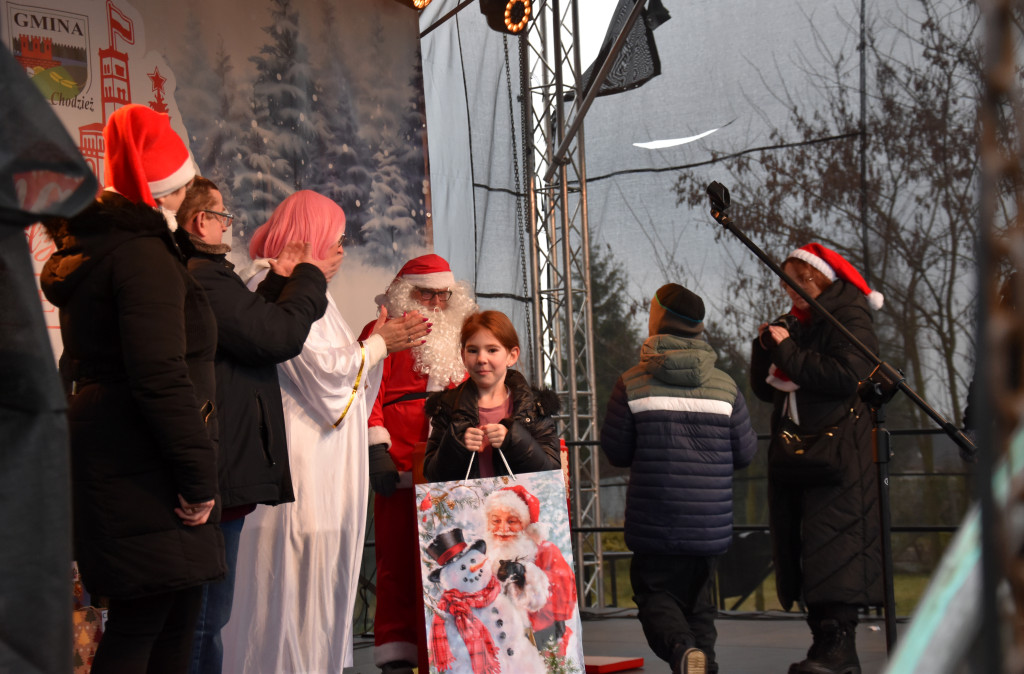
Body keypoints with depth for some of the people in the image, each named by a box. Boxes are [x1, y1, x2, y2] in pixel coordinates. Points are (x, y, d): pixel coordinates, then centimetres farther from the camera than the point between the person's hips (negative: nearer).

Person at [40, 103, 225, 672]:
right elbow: (161, 376, -21)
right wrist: (199, 476, -15)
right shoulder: (145, 255, -13)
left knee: (177, 610, 12)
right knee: (141, 624, -8)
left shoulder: (91, 250, 19)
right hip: (141, 472, -10)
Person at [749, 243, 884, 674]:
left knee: (832, 547, -14)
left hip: (839, 455, -8)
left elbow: (849, 375, -20)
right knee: (801, 548, 4)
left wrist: (788, 353, -15)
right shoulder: (795, 325, 20)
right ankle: (824, 638, 7)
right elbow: (765, 389, 18)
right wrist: (766, 347, 1)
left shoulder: (848, 320, -3)